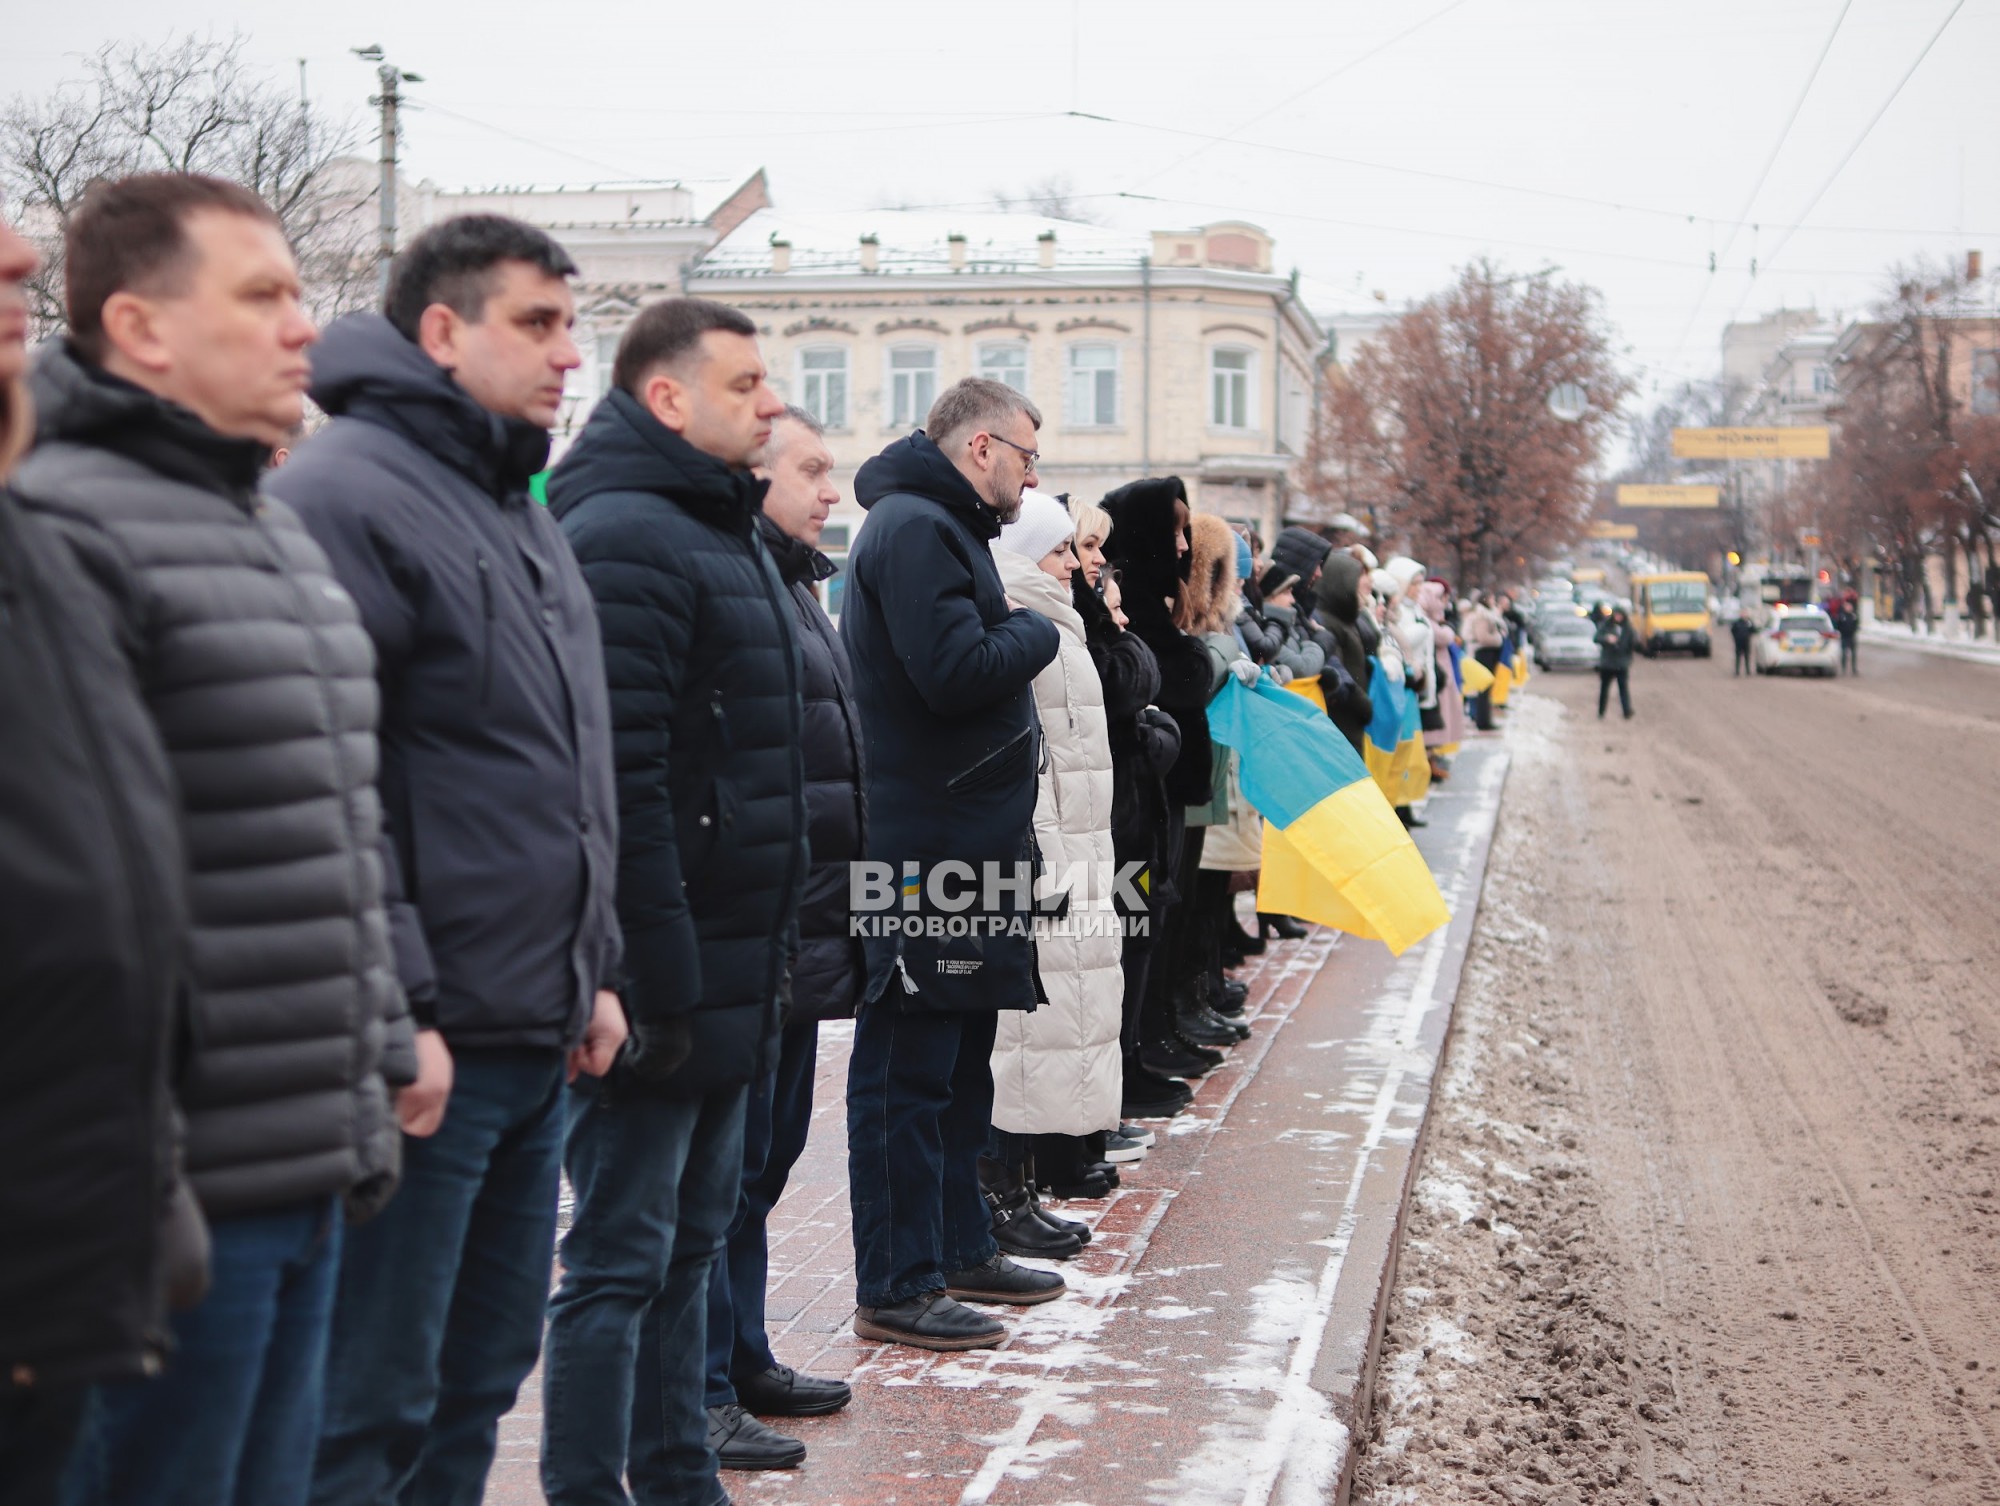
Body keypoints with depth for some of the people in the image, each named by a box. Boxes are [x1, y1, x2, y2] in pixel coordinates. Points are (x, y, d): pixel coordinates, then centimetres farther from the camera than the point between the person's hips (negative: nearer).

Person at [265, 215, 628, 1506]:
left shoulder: (522, 514, 19)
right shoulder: (346, 494, -13)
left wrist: (594, 968, 19)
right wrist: (392, 1010, -22)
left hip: (538, 1044, 10)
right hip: (426, 1050, -10)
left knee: (481, 1376, 17)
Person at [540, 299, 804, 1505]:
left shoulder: (725, 533, 18)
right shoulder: (625, 538, -16)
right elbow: (621, 784, -23)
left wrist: (776, 943, 20)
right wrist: (658, 984, -24)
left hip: (727, 970, 10)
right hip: (666, 977, -10)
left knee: (693, 1237, 17)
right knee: (623, 1257, -3)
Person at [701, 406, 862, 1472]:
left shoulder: (794, 584, 19)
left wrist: (838, 915, 25)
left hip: (801, 932, 10)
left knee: (765, 1155, 17)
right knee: (727, 1166, -4)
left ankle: (743, 1361, 29)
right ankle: (700, 1394, 5)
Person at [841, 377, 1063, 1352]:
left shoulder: (942, 528, 20)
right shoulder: (913, 529, -15)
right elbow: (955, 669, -25)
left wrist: (1015, 636, 3)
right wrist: (1037, 631, -9)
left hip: (963, 846, 11)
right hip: (922, 853, -11)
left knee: (960, 1060, 18)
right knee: (906, 1070, -4)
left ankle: (959, 1250, 30)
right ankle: (896, 1289, 2)